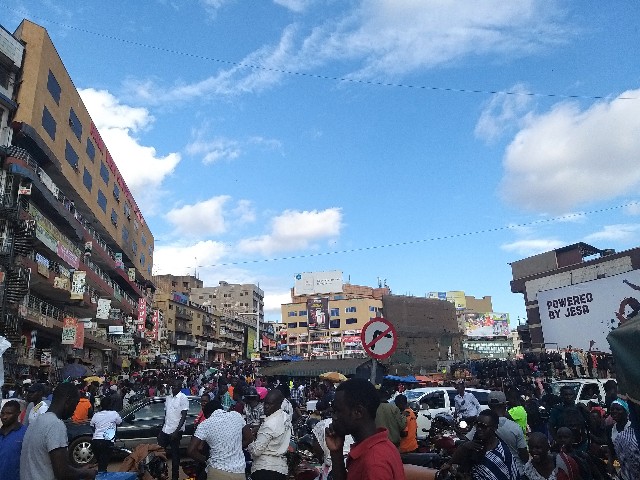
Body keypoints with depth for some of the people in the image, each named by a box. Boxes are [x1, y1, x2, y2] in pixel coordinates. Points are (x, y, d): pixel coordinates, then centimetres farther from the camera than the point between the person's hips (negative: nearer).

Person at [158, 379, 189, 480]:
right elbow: (165, 414, 14)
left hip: (175, 431, -6)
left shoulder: (183, 398, -12)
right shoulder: (168, 397, 7)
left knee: (175, 454, 5)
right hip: (165, 430, 6)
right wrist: (162, 428, 12)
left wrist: (176, 431, -20)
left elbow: (184, 416, -14)